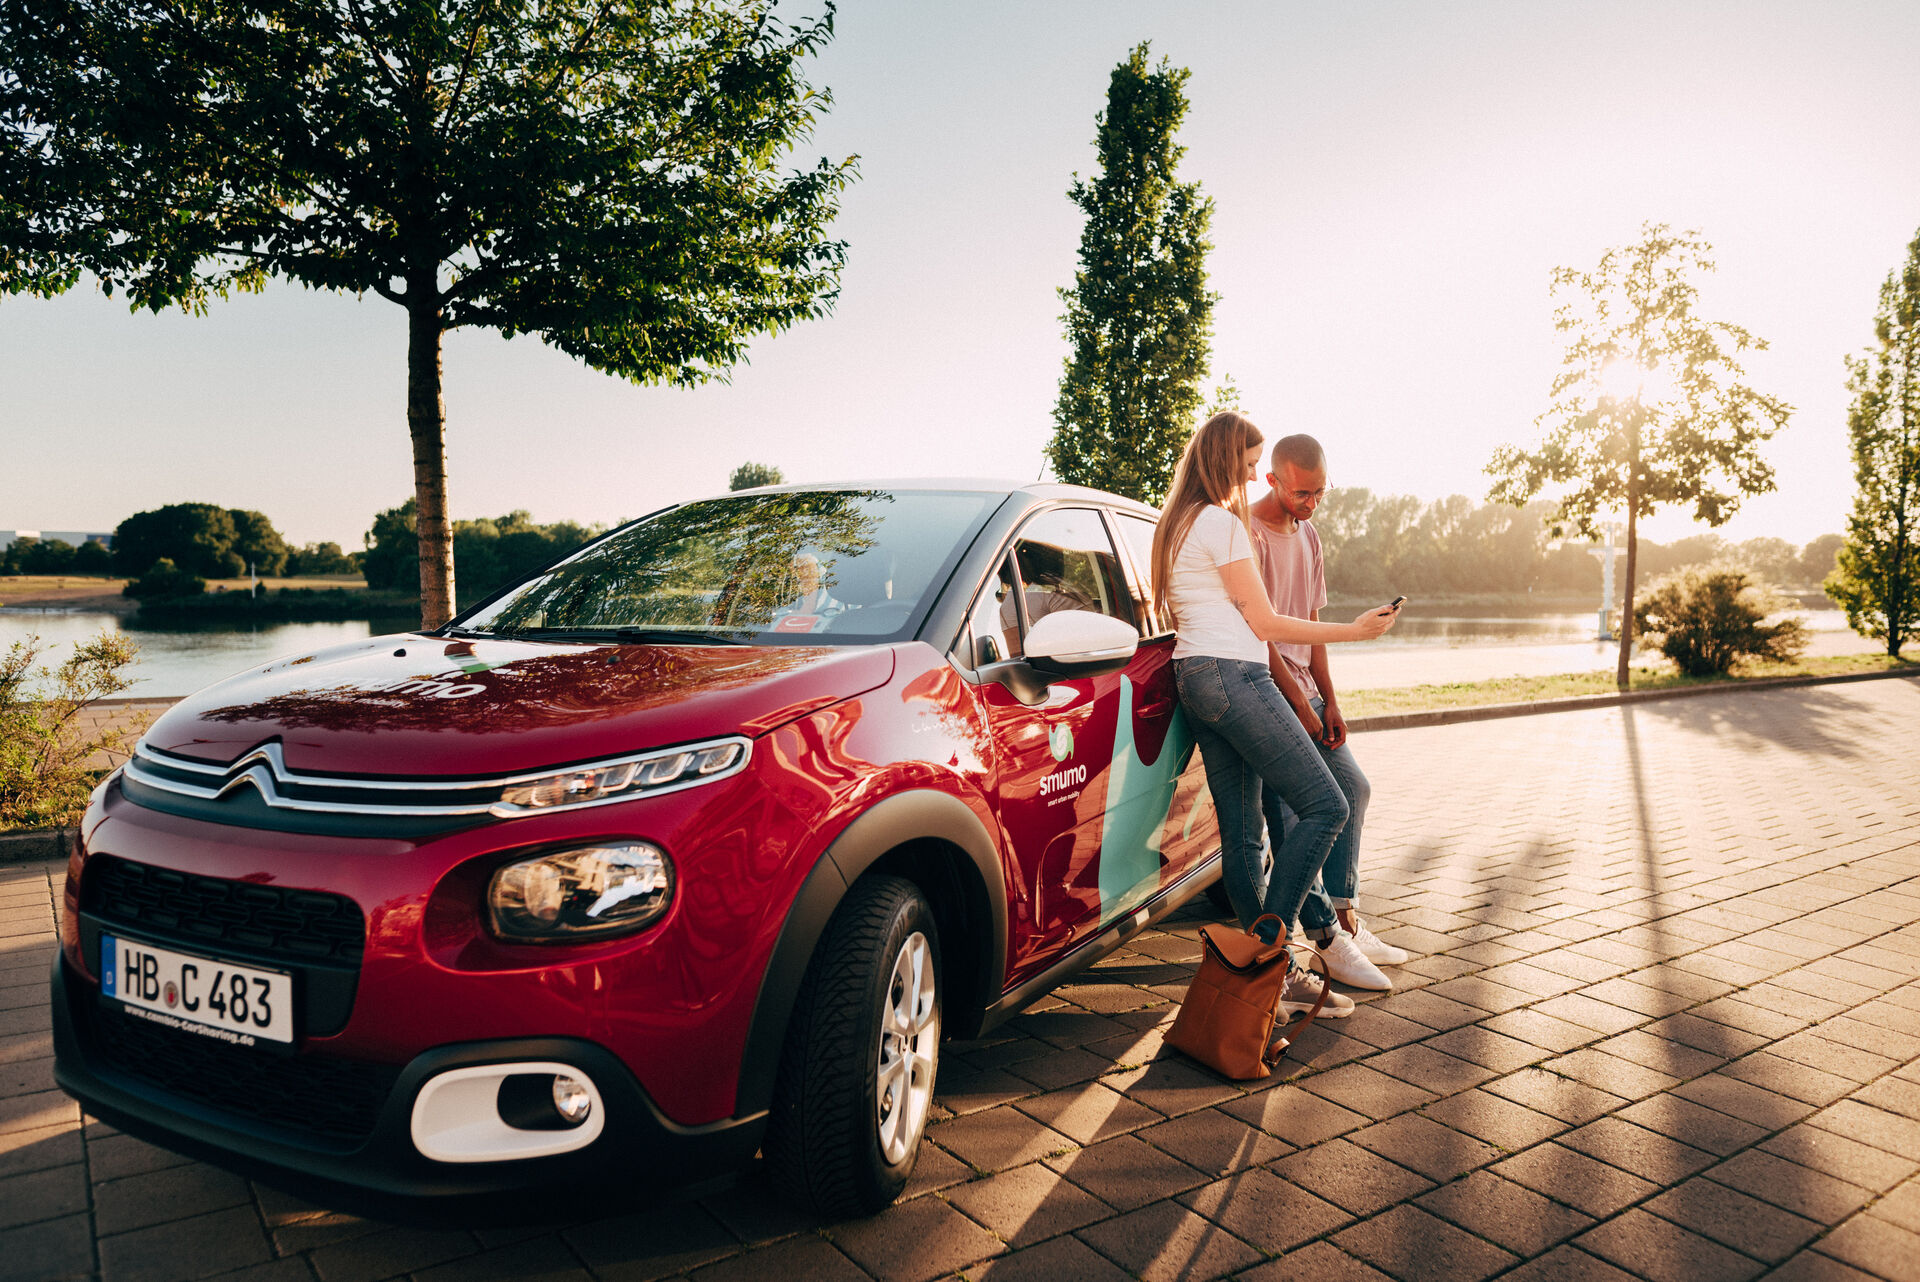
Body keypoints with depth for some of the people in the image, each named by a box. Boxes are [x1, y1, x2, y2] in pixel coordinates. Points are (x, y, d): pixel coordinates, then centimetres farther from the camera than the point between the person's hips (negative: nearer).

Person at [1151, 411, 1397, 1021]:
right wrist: (1354, 630, 0)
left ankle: (1275, 973, 11)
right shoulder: (1222, 522, -8)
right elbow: (1265, 624, -7)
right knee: (1325, 806, -8)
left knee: (1241, 835, 7)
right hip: (1232, 675, -10)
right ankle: (1269, 948, -9)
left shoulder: (1176, 523, 22)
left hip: (1194, 676, 10)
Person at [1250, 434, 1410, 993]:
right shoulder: (1250, 534, -13)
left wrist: (1328, 701, 9)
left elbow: (1311, 624, 16)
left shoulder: (1308, 535, 15)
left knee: (1353, 789, 13)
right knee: (1293, 819, -9)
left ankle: (1344, 917, 20)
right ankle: (1327, 937, -1)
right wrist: (1299, 704, -14)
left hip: (1304, 692, 9)